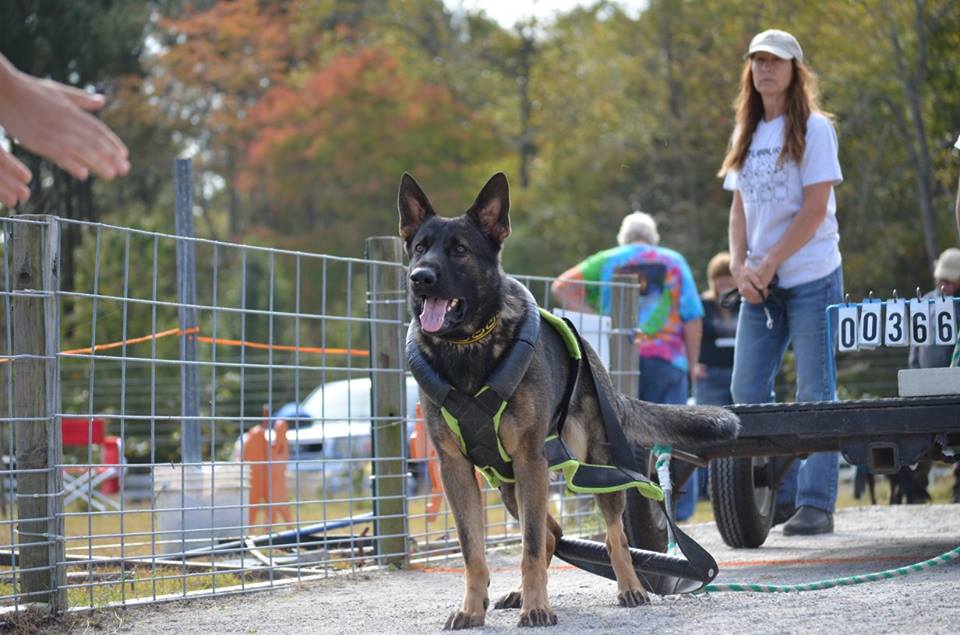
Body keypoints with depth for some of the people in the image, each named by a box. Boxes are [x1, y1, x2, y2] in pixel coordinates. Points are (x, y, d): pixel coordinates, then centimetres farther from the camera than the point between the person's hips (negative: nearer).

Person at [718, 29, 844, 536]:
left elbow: (814, 210, -11)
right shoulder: (747, 134, 14)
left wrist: (769, 265, -14)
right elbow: (740, 208, 14)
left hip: (811, 278, -6)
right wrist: (739, 266, -2)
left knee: (815, 394, -4)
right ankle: (782, 493, 12)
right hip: (759, 284, 6)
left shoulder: (813, 129, -5)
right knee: (747, 391, 2)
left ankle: (816, 503, -1)